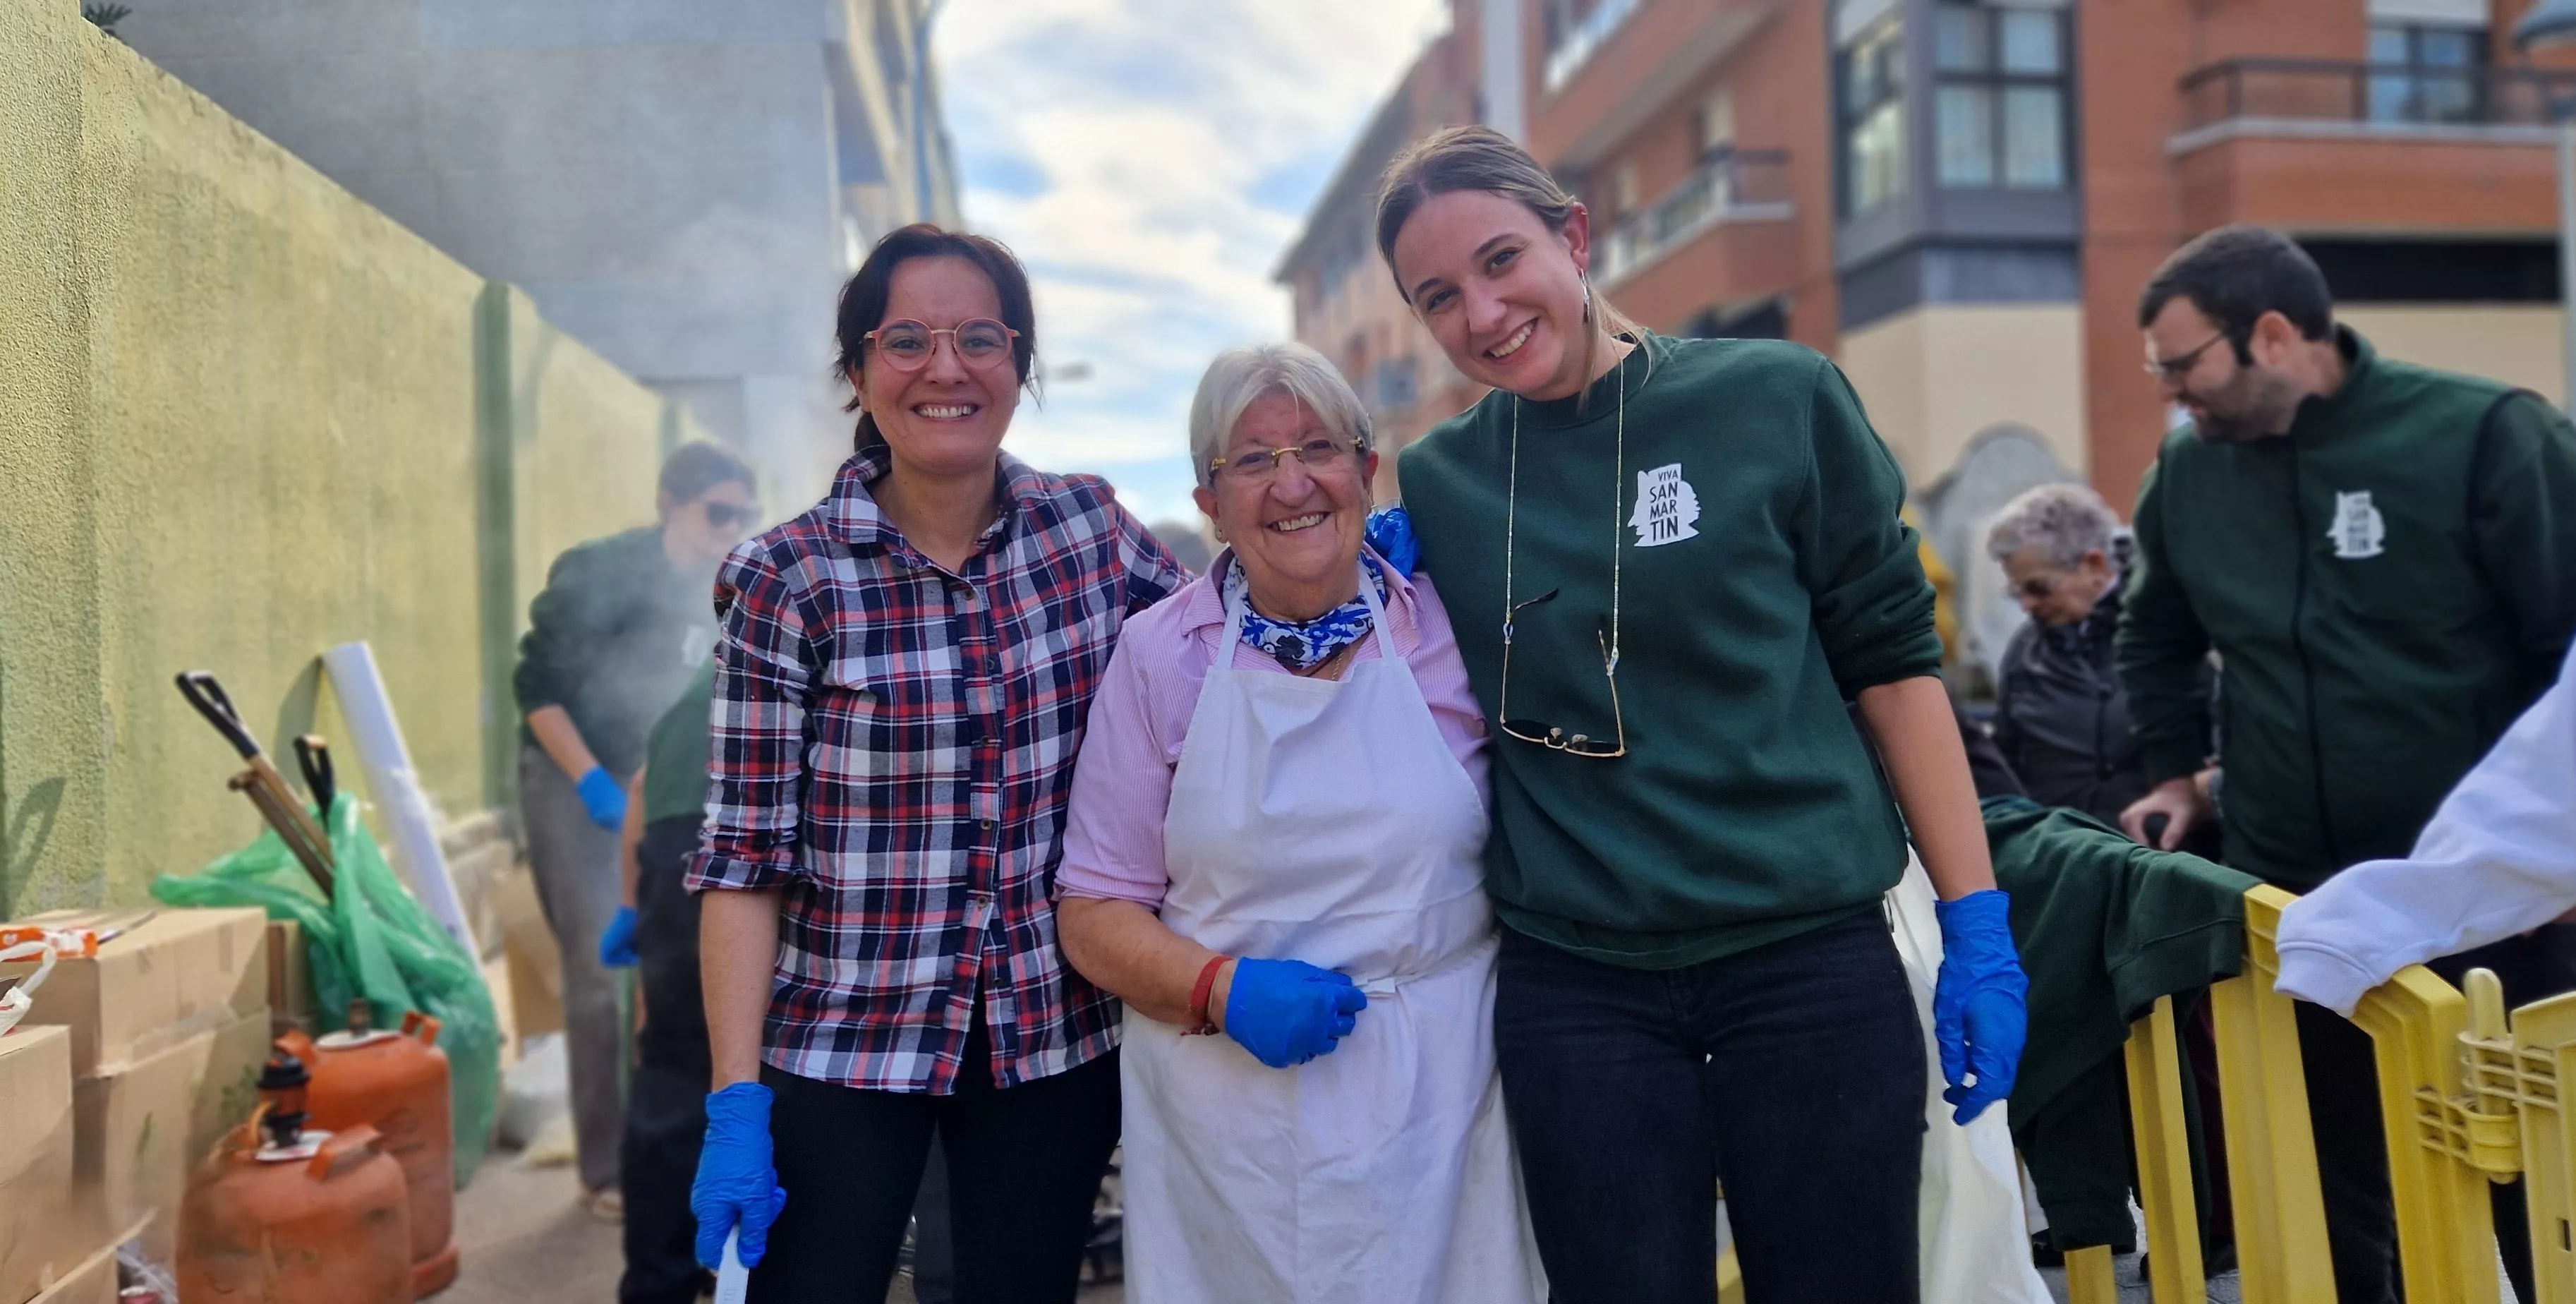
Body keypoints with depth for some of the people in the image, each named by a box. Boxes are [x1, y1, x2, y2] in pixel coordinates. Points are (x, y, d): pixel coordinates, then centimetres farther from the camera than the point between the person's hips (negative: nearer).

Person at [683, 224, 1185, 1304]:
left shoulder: (1092, 527, -1)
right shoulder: (789, 581, -8)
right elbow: (745, 853, -8)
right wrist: (737, 1103, -11)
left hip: (1056, 1039, 3)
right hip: (842, 1046, -2)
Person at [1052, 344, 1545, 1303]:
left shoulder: (1451, 630, -1)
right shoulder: (1157, 657, -2)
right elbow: (1095, 914, -1)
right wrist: (1222, 990, -15)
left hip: (1439, 1103, 1)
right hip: (1229, 1123, 0)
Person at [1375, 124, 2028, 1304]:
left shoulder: (1775, 401, -3)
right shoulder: (1433, 482, 4)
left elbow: (1893, 662, 0)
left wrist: (1975, 922, -3)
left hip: (1810, 961, -1)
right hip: (1574, 993, 2)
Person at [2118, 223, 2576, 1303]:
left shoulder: (2481, 434, -12)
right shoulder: (2188, 469, 2)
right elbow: (2157, 638, 20)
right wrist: (2171, 771, 14)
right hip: (2282, 900, 4)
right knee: (2321, 1192, 13)